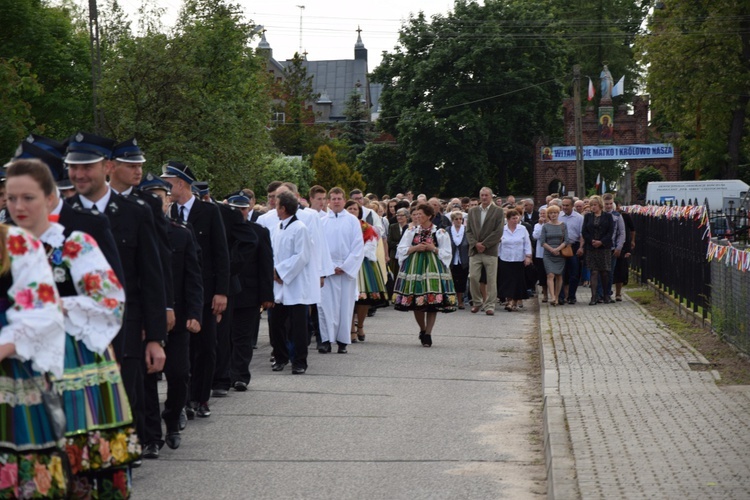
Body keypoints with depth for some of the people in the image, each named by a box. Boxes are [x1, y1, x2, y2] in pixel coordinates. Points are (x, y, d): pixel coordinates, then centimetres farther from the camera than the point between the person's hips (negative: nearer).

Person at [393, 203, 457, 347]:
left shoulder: (440, 233, 3)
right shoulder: (411, 231, 10)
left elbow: (446, 253, 3)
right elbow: (401, 250, 6)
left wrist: (433, 249, -11)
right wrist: (415, 248, -9)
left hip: (433, 268, -2)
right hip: (414, 267, 2)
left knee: (432, 304, -7)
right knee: (416, 303, 4)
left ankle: (428, 334, 0)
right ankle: (422, 330, 25)